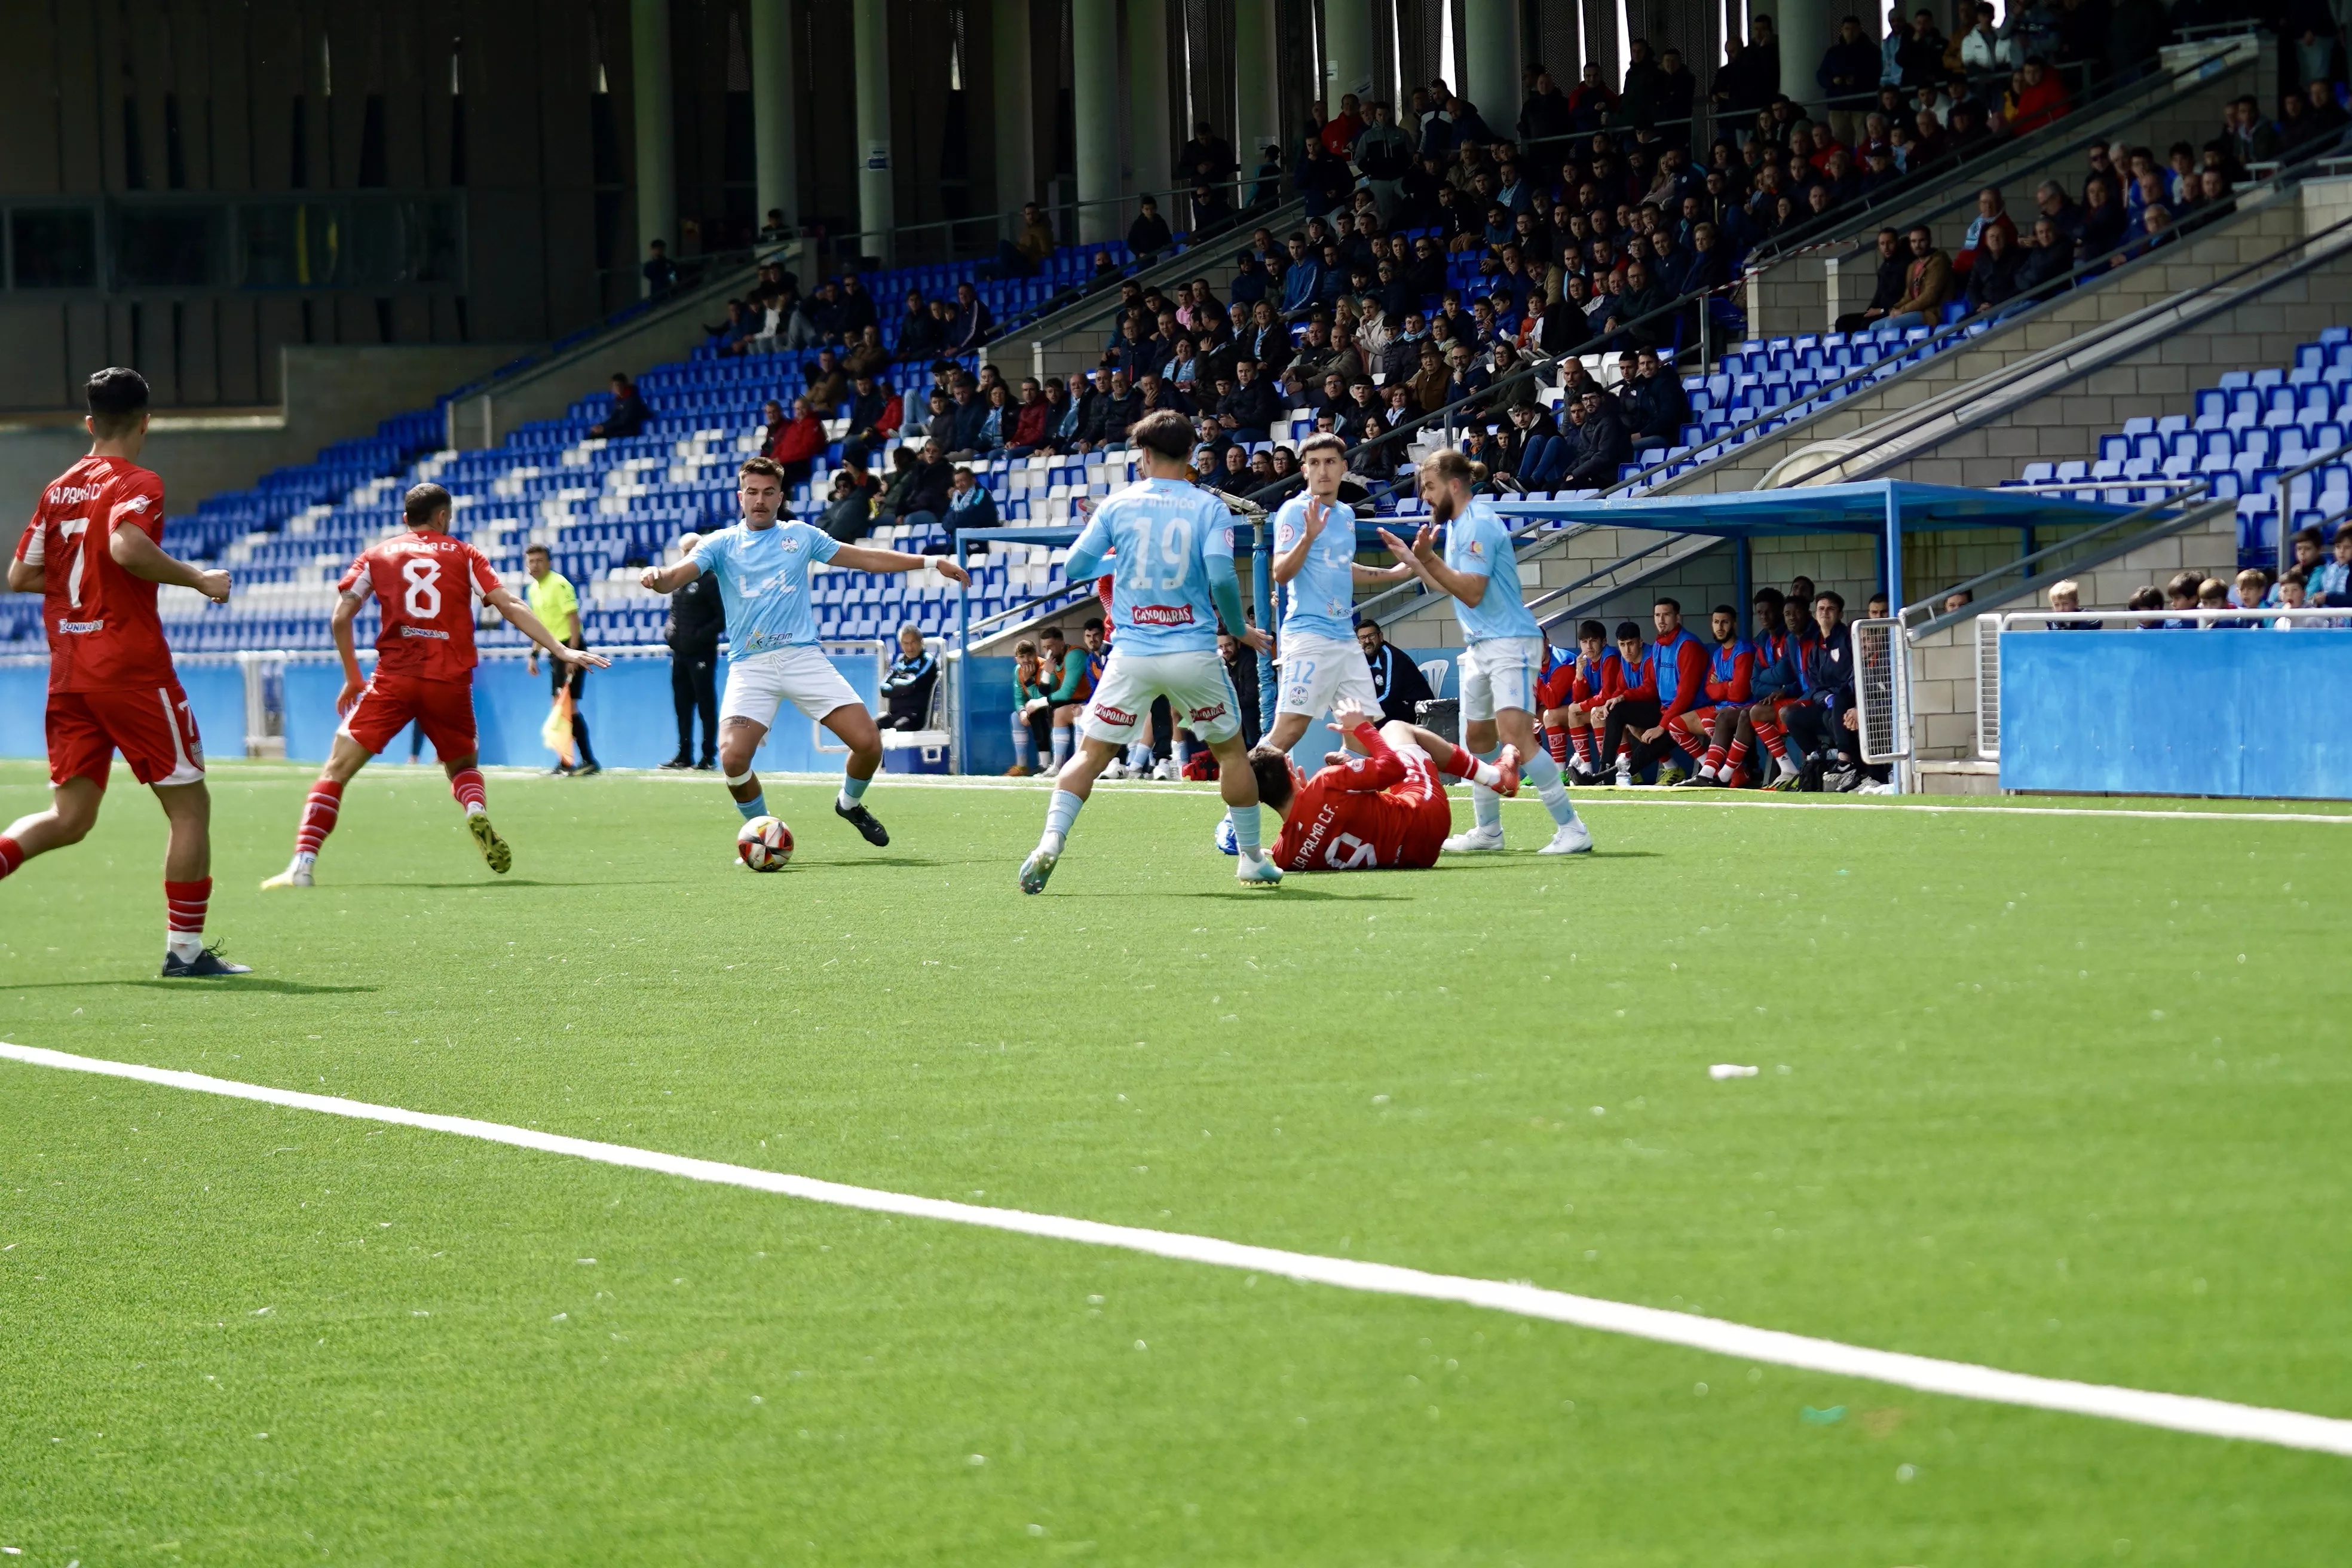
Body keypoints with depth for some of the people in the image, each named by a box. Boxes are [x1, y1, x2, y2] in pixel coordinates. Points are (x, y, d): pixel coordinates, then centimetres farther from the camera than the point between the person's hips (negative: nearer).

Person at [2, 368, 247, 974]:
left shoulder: (58, 489, 12)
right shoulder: (136, 484, -9)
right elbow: (126, 546, -28)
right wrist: (198, 579, -18)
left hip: (68, 669, 7)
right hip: (131, 667, -7)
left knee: (69, 818, 9)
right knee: (190, 805, 4)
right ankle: (185, 949, 3)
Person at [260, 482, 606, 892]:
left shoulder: (377, 556, 13)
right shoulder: (464, 556, 11)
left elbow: (340, 619, 8)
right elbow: (511, 608, 2)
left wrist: (353, 679, 19)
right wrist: (561, 650, 1)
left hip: (393, 681, -1)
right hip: (450, 682, 1)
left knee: (337, 769, 1)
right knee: (463, 765, 24)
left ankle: (302, 865, -15)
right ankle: (477, 812, -11)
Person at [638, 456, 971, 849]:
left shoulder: (800, 536, 12)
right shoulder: (722, 544, 6)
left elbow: (867, 558, 18)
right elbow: (675, 577, -7)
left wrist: (931, 562, 14)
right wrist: (657, 577, -32)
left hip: (803, 656, 1)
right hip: (750, 666, -1)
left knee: (868, 742, -10)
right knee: (733, 758, -22)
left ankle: (850, 804, 23)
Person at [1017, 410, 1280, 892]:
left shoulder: (1117, 505, 3)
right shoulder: (1209, 508, -2)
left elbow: (1075, 566, 4)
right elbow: (1221, 577, -12)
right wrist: (1240, 630, 4)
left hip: (1132, 654, 1)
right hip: (1194, 651, -1)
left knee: (1092, 753, 5)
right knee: (1230, 749, 18)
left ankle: (1051, 841, -15)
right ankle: (1252, 859, 21)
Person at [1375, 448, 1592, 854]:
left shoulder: (1479, 524, -15)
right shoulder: (1458, 524, 15)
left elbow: (1472, 592, -22)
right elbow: (1447, 588, 25)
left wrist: (1429, 559, -24)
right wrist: (1411, 558, 19)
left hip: (1510, 642, -11)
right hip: (1481, 647, 11)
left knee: (1515, 734, -20)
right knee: (1478, 737, 13)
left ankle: (1570, 829, -20)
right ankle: (1487, 830, 22)